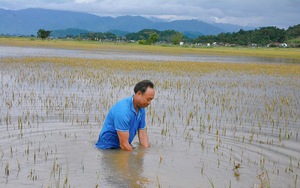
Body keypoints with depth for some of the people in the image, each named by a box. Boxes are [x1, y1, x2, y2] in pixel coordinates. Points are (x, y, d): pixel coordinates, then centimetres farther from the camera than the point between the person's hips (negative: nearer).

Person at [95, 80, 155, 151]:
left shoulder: (141, 109, 0)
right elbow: (123, 144, -26)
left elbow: (142, 134, 3)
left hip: (123, 148, 7)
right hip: (108, 148, -7)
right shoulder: (123, 110, -27)